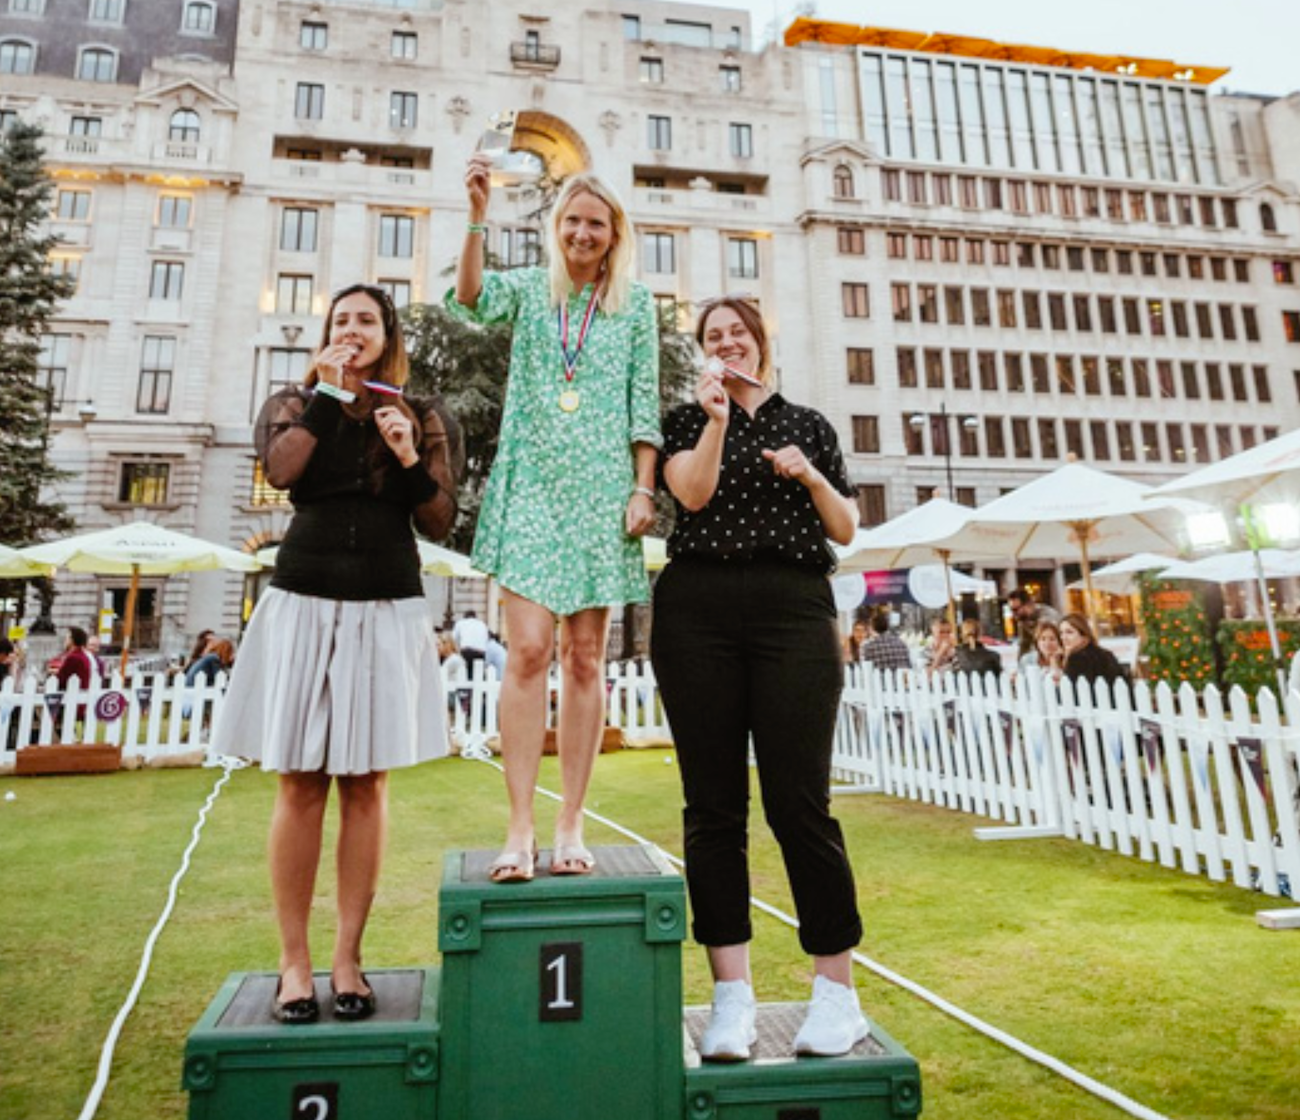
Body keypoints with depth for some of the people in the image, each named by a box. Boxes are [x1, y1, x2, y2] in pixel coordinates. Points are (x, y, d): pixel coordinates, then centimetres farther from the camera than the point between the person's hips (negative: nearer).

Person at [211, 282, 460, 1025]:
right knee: (301, 785, 1)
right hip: (304, 604, 0)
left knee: (366, 784, 2)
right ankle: (294, 961, 12)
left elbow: (441, 523, 4)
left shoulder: (424, 419, 11)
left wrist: (409, 460, -11)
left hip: (388, 611, 0)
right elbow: (281, 470, -9)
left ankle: (348, 958, 13)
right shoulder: (296, 403, 13)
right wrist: (330, 394, -4)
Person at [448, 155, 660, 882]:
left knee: (586, 658, 2)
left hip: (601, 492, 0)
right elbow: (473, 301, -9)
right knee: (529, 650, -8)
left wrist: (643, 490, -3)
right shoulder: (530, 288, 11)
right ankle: (521, 827, -1)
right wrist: (479, 214, -20)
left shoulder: (636, 303, 10)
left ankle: (571, 826, 11)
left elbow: (645, 404, 6)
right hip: (532, 487, 0)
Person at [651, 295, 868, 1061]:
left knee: (800, 802, -6)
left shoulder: (808, 425, 18)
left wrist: (812, 477, 0)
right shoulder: (688, 420, 18)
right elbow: (693, 493, -2)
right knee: (714, 804, 1)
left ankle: (838, 992, 9)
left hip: (795, 610, 0)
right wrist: (716, 421, -12)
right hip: (697, 610, 1)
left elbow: (847, 531, 16)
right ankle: (732, 997, 11)